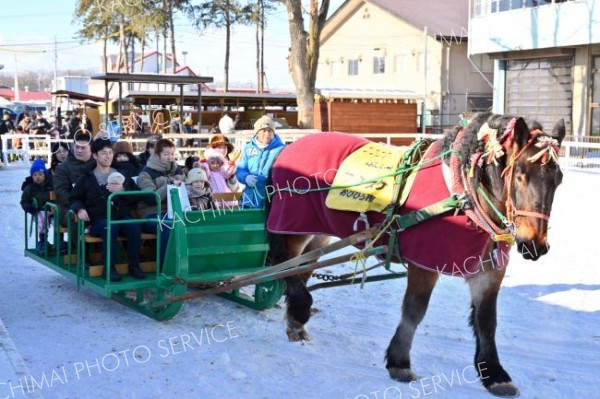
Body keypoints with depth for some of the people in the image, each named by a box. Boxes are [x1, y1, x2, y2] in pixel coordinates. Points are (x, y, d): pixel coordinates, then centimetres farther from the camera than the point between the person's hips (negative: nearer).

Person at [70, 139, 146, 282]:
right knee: (110, 226, -37)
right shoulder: (87, 178, 16)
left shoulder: (122, 175, 22)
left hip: (122, 216, 2)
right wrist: (80, 209, -5)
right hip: (99, 218, -2)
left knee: (134, 226, -32)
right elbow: (74, 199, 18)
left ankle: (134, 265, -19)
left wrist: (123, 190, -5)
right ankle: (109, 267, -30)